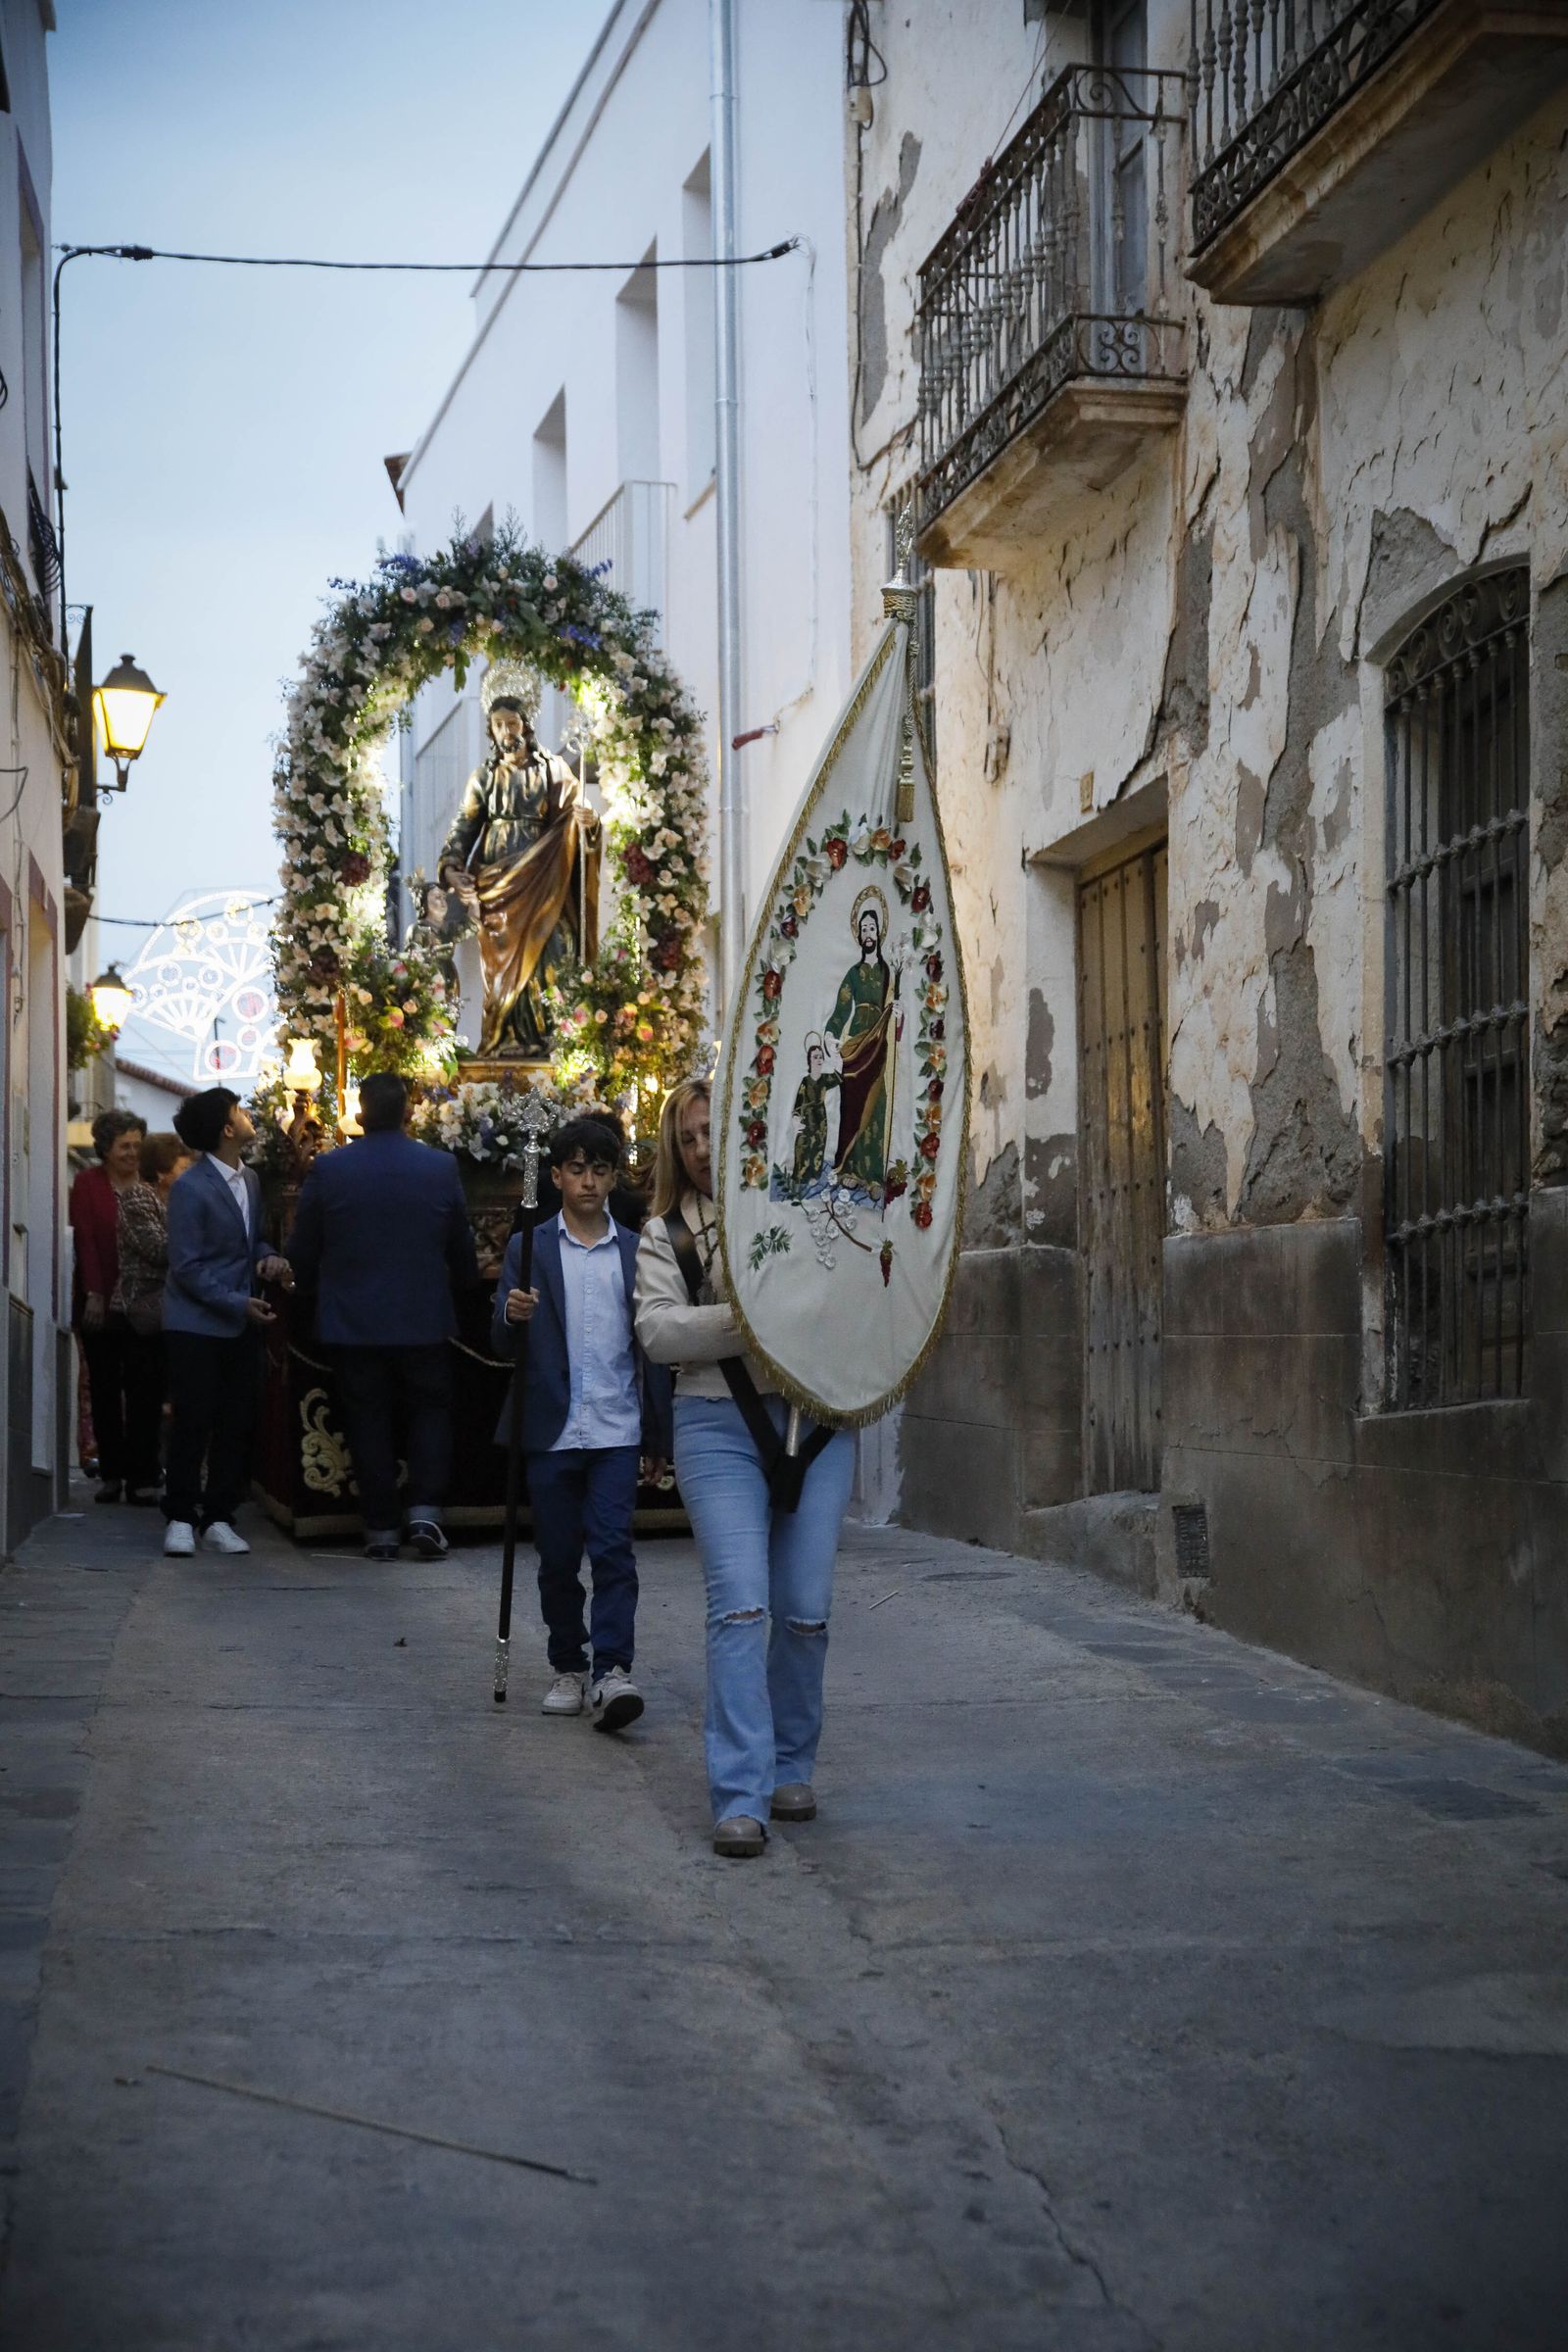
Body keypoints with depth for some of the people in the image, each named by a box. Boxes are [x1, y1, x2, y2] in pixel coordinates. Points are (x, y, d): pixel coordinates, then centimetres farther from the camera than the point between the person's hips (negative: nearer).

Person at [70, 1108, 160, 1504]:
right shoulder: (88, 1184, 2)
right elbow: (85, 1240, -4)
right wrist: (94, 1294, -13)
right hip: (101, 1304, 0)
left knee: (143, 1392, -4)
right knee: (105, 1392, 6)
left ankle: (142, 1478, -2)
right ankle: (111, 1474, 13)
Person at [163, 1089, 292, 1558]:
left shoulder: (249, 1180, 9)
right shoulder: (190, 1188, -13)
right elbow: (188, 1267, -14)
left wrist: (267, 1256, -1)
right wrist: (238, 1303, -19)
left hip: (243, 1324, 7)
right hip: (197, 1323, -7)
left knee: (237, 1423, 6)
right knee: (193, 1423, -3)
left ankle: (218, 1519, 13)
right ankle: (180, 1519, 6)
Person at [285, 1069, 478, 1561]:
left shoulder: (328, 1169, -8)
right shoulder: (442, 1167, -5)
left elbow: (301, 1253, 0)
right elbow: (462, 1248, 6)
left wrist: (320, 1287, 21)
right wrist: (463, 1281, 28)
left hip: (353, 1319, 0)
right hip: (424, 1318, 0)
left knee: (369, 1422, 8)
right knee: (430, 1411, 13)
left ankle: (381, 1528, 9)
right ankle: (425, 1511, -2)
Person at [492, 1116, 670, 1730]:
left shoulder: (637, 1252, 8)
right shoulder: (529, 1249, 5)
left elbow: (653, 1348, 11)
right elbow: (502, 1345, 2)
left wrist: (660, 1435, 8)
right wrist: (512, 1316, -21)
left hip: (617, 1430, 0)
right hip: (552, 1429, 0)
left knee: (613, 1549, -11)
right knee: (558, 1557, 6)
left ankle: (612, 1673, -15)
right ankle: (568, 1668, 19)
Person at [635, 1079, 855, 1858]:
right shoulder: (667, 1232, 9)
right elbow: (657, 1328, -4)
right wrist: (746, 1318, -18)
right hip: (719, 1426, -1)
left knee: (806, 1609, 2)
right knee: (739, 1605, -12)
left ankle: (792, 1767, 23)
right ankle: (741, 1798, -12)